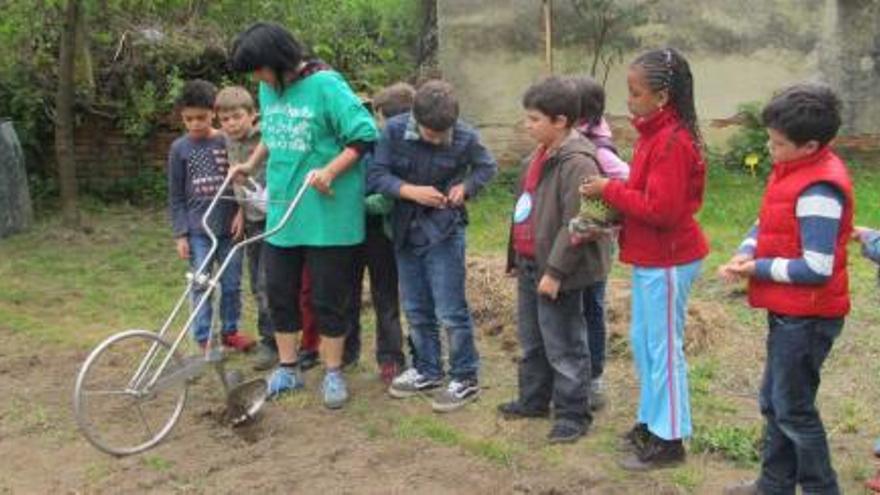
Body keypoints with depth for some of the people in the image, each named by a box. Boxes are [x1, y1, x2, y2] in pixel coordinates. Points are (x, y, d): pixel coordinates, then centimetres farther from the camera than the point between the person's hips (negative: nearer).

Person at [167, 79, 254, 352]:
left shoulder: (228, 142, 0)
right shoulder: (180, 148, 0)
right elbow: (176, 197, 2)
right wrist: (180, 234, -3)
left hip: (229, 227, 1)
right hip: (198, 230, -1)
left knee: (232, 284, 9)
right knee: (201, 286, 2)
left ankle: (229, 330, 25)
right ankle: (204, 339, 12)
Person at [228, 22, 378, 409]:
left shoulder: (325, 85, -15)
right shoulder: (268, 89, 5)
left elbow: (365, 135, -15)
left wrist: (330, 171, -24)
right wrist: (251, 164, 8)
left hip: (326, 214, -6)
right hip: (281, 212, 6)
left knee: (328, 297, 4)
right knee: (279, 292, 11)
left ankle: (333, 373, 19)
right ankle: (287, 369, 26)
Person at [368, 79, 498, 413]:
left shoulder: (465, 137, -13)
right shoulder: (394, 130, -11)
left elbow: (487, 167, 5)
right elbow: (376, 175, -9)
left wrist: (466, 186, -13)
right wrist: (411, 191, -23)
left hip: (445, 231, -3)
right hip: (406, 231, 4)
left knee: (451, 311, -3)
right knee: (416, 309, 14)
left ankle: (466, 379, 12)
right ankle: (427, 370, 31)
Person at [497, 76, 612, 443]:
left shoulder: (577, 161, -21)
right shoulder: (539, 155, 10)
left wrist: (555, 272, -22)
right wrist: (516, 257, 20)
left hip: (556, 270, -10)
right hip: (530, 264, 10)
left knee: (563, 347, 2)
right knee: (531, 339, 21)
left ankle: (573, 414, 15)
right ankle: (533, 400, 37)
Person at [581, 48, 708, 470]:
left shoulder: (672, 142, -21)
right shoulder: (654, 133, 9)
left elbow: (660, 209, -25)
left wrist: (610, 190, -17)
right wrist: (615, 192, -2)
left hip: (667, 261, -10)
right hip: (649, 257, 10)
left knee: (664, 349, 1)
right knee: (642, 341, 19)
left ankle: (669, 441, 13)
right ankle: (651, 420, 34)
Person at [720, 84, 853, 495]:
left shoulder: (819, 191, -25)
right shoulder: (792, 170, 4)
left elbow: (816, 269, -27)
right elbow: (767, 223, 14)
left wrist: (760, 269, -16)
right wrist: (745, 252, -5)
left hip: (806, 318, -10)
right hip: (789, 311, 10)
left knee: (793, 410, 4)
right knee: (774, 402, 20)